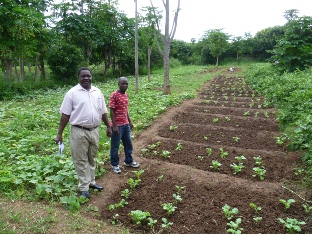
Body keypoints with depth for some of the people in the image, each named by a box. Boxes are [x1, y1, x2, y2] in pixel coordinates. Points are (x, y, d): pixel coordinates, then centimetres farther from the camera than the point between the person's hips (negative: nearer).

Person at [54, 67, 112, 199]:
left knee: (92, 158, 17)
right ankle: (83, 187, 16)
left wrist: (108, 126, 14)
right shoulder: (72, 93, -6)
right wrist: (59, 134, -8)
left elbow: (103, 112, 14)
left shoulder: (97, 92, 7)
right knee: (81, 160, 4)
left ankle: (91, 181, 33)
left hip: (94, 131, 5)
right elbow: (65, 114, -7)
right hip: (79, 132, -4)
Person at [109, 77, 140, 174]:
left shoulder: (126, 94, 8)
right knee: (115, 146, 7)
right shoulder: (114, 95, -15)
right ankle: (115, 164, 22)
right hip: (117, 125, -8)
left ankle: (128, 161, 35)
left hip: (125, 124, 8)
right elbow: (111, 111, -16)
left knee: (128, 144, 18)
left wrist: (129, 121, 17)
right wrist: (114, 126, -19)